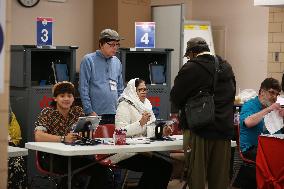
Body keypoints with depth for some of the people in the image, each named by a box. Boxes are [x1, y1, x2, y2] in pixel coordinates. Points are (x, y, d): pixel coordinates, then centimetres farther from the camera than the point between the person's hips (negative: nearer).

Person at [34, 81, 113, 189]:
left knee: (100, 167, -22)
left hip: (75, 155, 4)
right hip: (51, 158, -4)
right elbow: (38, 137, -18)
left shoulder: (78, 111, 10)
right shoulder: (47, 113, -2)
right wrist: (63, 139, -29)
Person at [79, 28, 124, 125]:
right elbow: (83, 89, -6)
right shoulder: (88, 60, -3)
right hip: (96, 114, -5)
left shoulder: (117, 62, 15)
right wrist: (90, 111, -11)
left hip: (115, 114, 5)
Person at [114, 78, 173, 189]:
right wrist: (140, 123, -26)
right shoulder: (124, 106, -4)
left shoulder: (146, 105, 19)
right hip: (126, 154, -7)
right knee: (155, 167, -26)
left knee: (167, 166, -14)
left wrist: (162, 132, 4)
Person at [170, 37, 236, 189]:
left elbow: (175, 98, -4)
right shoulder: (226, 67, 11)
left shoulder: (191, 68, -9)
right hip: (224, 130, 6)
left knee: (196, 177, 1)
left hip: (199, 130, -5)